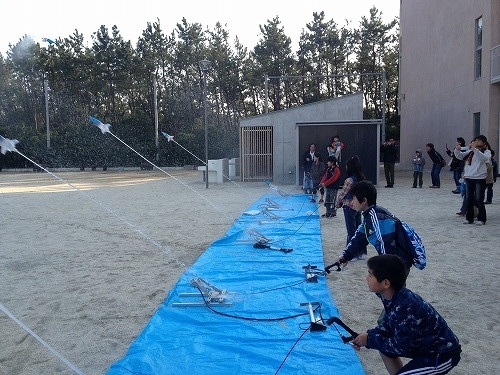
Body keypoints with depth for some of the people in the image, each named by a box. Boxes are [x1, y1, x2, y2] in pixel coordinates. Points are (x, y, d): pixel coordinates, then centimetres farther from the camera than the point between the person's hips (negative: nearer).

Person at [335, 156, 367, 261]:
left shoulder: (350, 180, -20)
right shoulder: (361, 178, 3)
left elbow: (342, 193, -14)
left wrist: (337, 204, 5)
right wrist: (343, 202, 8)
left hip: (349, 207, -8)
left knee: (351, 232, 1)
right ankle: (361, 253, 24)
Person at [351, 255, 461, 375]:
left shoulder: (404, 307, -33)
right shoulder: (393, 297, -7)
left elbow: (400, 346, -24)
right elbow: (388, 325, 8)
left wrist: (369, 340, -16)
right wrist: (368, 335, -7)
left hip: (442, 354, -9)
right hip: (426, 344, 9)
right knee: (384, 349, 12)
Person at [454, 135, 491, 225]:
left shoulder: (487, 152, 1)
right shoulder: (470, 152, 14)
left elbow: (484, 158, -21)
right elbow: (460, 156, 9)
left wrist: (475, 149, -31)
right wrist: (457, 150, -11)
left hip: (480, 179, -4)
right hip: (468, 178, 5)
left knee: (479, 200, -2)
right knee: (468, 199, 7)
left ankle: (481, 219, 9)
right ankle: (469, 218, 16)